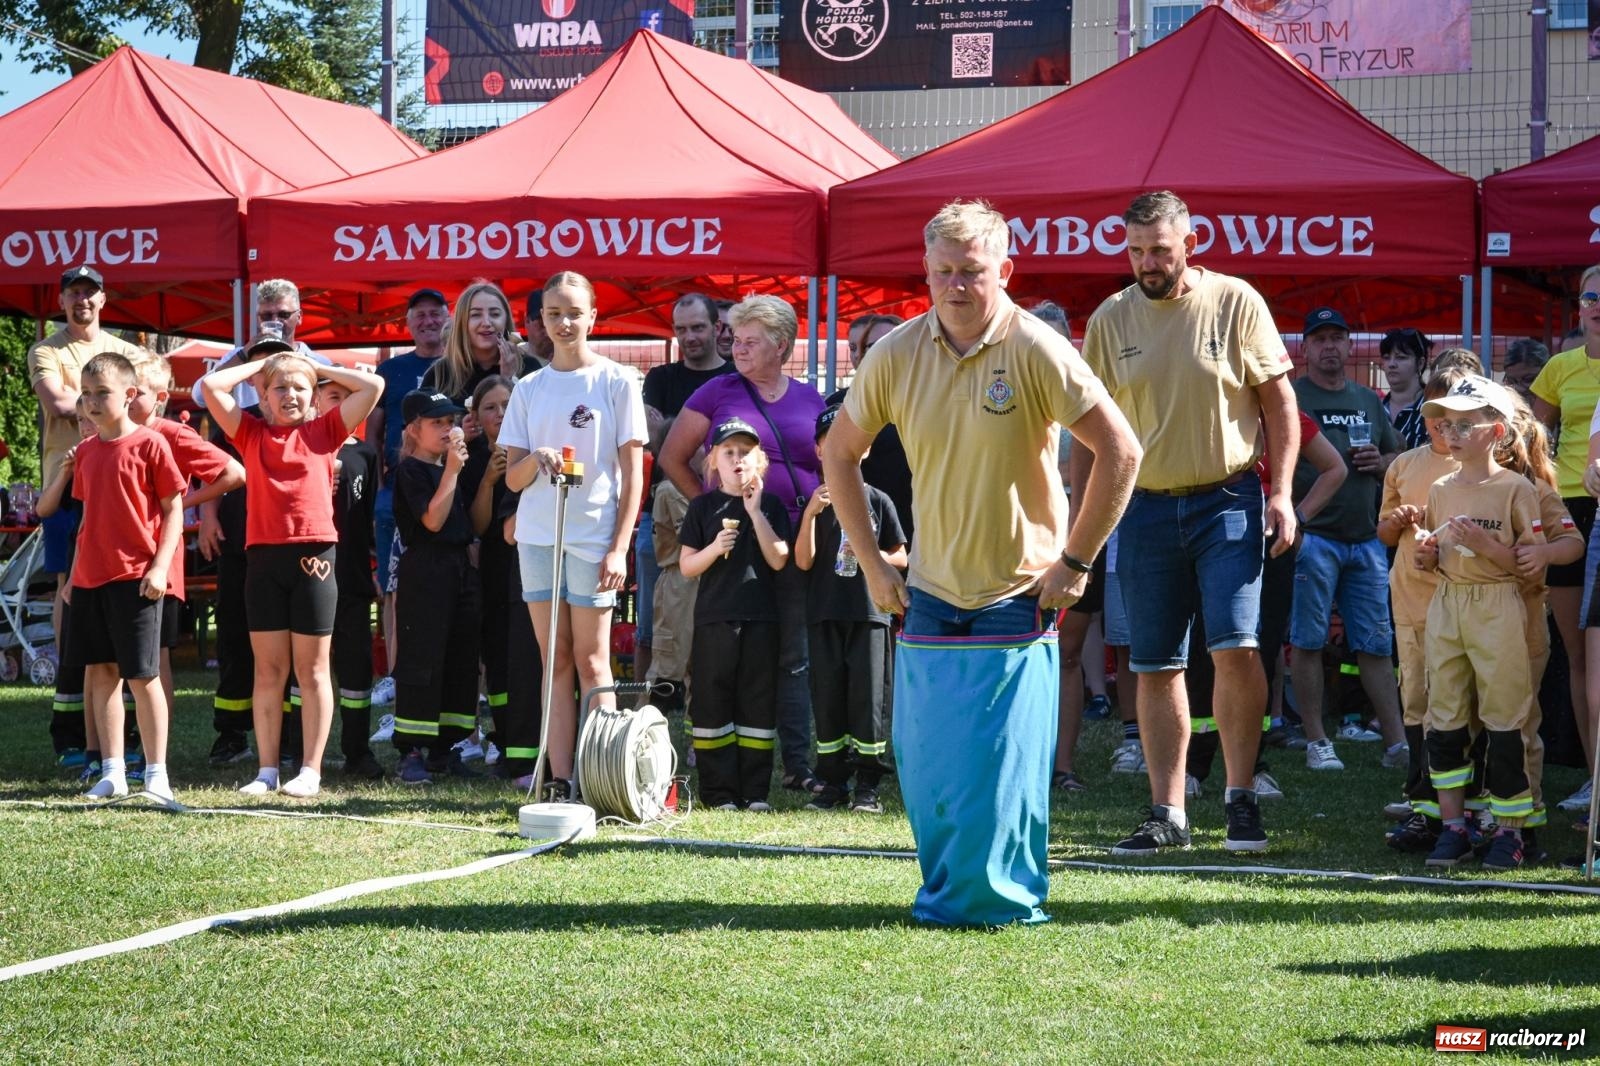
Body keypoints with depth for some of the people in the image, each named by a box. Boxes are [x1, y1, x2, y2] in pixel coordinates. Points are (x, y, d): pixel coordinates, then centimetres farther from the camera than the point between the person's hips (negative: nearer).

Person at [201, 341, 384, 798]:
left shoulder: (323, 430, 7)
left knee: (311, 670, 3)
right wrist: (257, 365, 11)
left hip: (313, 556, -2)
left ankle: (310, 770, 6)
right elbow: (211, 385, 2)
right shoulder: (251, 432, 10)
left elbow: (373, 385, 1)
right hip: (263, 556, 2)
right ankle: (267, 770, 10)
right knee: (268, 669, 6)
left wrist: (318, 367, 8)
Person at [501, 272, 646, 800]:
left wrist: (620, 548, -9)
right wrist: (536, 459, -15)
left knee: (591, 660, -4)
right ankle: (559, 781, 3)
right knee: (556, 660, 4)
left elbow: (632, 472, -2)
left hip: (593, 537, -4)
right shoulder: (529, 388, 10)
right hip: (537, 536, 4)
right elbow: (512, 478, 8)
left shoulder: (616, 381, 0)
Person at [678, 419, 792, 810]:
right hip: (714, 617, -1)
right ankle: (718, 790, 2)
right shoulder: (703, 506, 6)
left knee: (757, 701, 2)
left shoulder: (771, 505, 8)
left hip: (760, 616, 1)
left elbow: (779, 560, -3)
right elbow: (686, 566, 4)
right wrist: (715, 548, -14)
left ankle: (755, 789, 7)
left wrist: (756, 513, -9)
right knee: (713, 701, -2)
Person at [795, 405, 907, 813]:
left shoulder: (878, 501, 6)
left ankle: (868, 785, 1)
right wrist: (811, 514, -12)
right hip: (824, 613, 1)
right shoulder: (815, 503, 8)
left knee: (866, 695, -4)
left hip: (869, 611, -1)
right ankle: (833, 782, 9)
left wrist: (872, 556, -10)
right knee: (827, 696, 2)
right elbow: (803, 561, 0)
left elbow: (901, 557, 10)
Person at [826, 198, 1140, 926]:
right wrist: (871, 564, 7)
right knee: (924, 769, 4)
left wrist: (1074, 563, -10)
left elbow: (1121, 452, -10)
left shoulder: (1036, 350, -11)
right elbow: (838, 454, 13)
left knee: (1003, 764, -3)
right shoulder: (897, 354, 0)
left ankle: (1000, 900, 11)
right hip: (930, 598, 4)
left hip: (1017, 600, -3)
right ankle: (947, 893, 21)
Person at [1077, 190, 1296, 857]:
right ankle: (1167, 813, 13)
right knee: (1155, 667, 5)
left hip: (1227, 500, -3)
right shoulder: (1110, 319, 5)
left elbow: (1279, 402, 1)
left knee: (1236, 647, -13)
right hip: (1145, 507, 3)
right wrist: (1083, 513, 7)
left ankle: (1240, 797, 1)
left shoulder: (1236, 303, -3)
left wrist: (1281, 492, -7)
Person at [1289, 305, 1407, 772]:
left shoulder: (1369, 400, 16)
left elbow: (1399, 461, 25)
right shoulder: (1290, 397, -1)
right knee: (1308, 641, -1)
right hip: (1313, 536, -5)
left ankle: (1396, 742, 8)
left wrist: (1380, 462, 2)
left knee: (1376, 645, 6)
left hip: (1366, 537, 5)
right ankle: (1317, 742, 7)